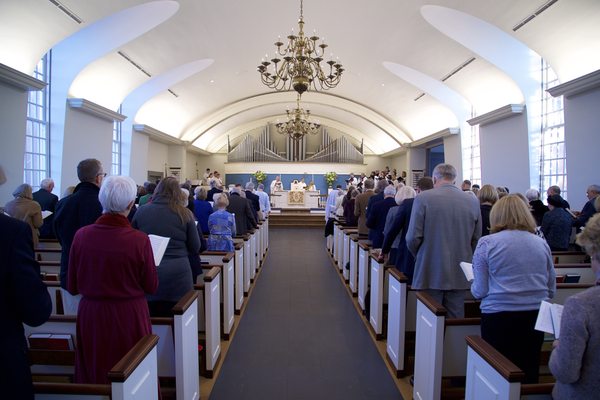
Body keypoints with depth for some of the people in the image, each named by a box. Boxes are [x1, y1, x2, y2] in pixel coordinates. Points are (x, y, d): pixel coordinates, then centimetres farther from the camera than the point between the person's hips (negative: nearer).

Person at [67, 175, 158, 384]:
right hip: (129, 317, -3)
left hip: (91, 317, 3)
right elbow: (151, 287, -9)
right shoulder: (139, 240, -20)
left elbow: (72, 287, -1)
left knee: (94, 376, 23)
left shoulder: (81, 235, -11)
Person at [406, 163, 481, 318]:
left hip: (431, 272, -3)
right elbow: (476, 238, 7)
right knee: (456, 319, 13)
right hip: (460, 275, 4)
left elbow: (413, 237, -10)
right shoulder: (473, 201, 2)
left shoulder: (423, 198, -10)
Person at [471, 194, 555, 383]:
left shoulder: (487, 243, -7)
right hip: (536, 316, 4)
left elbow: (479, 291, -7)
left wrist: (474, 286, 14)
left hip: (498, 317, -4)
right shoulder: (541, 243, 4)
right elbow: (551, 289, 11)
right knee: (529, 373, 15)